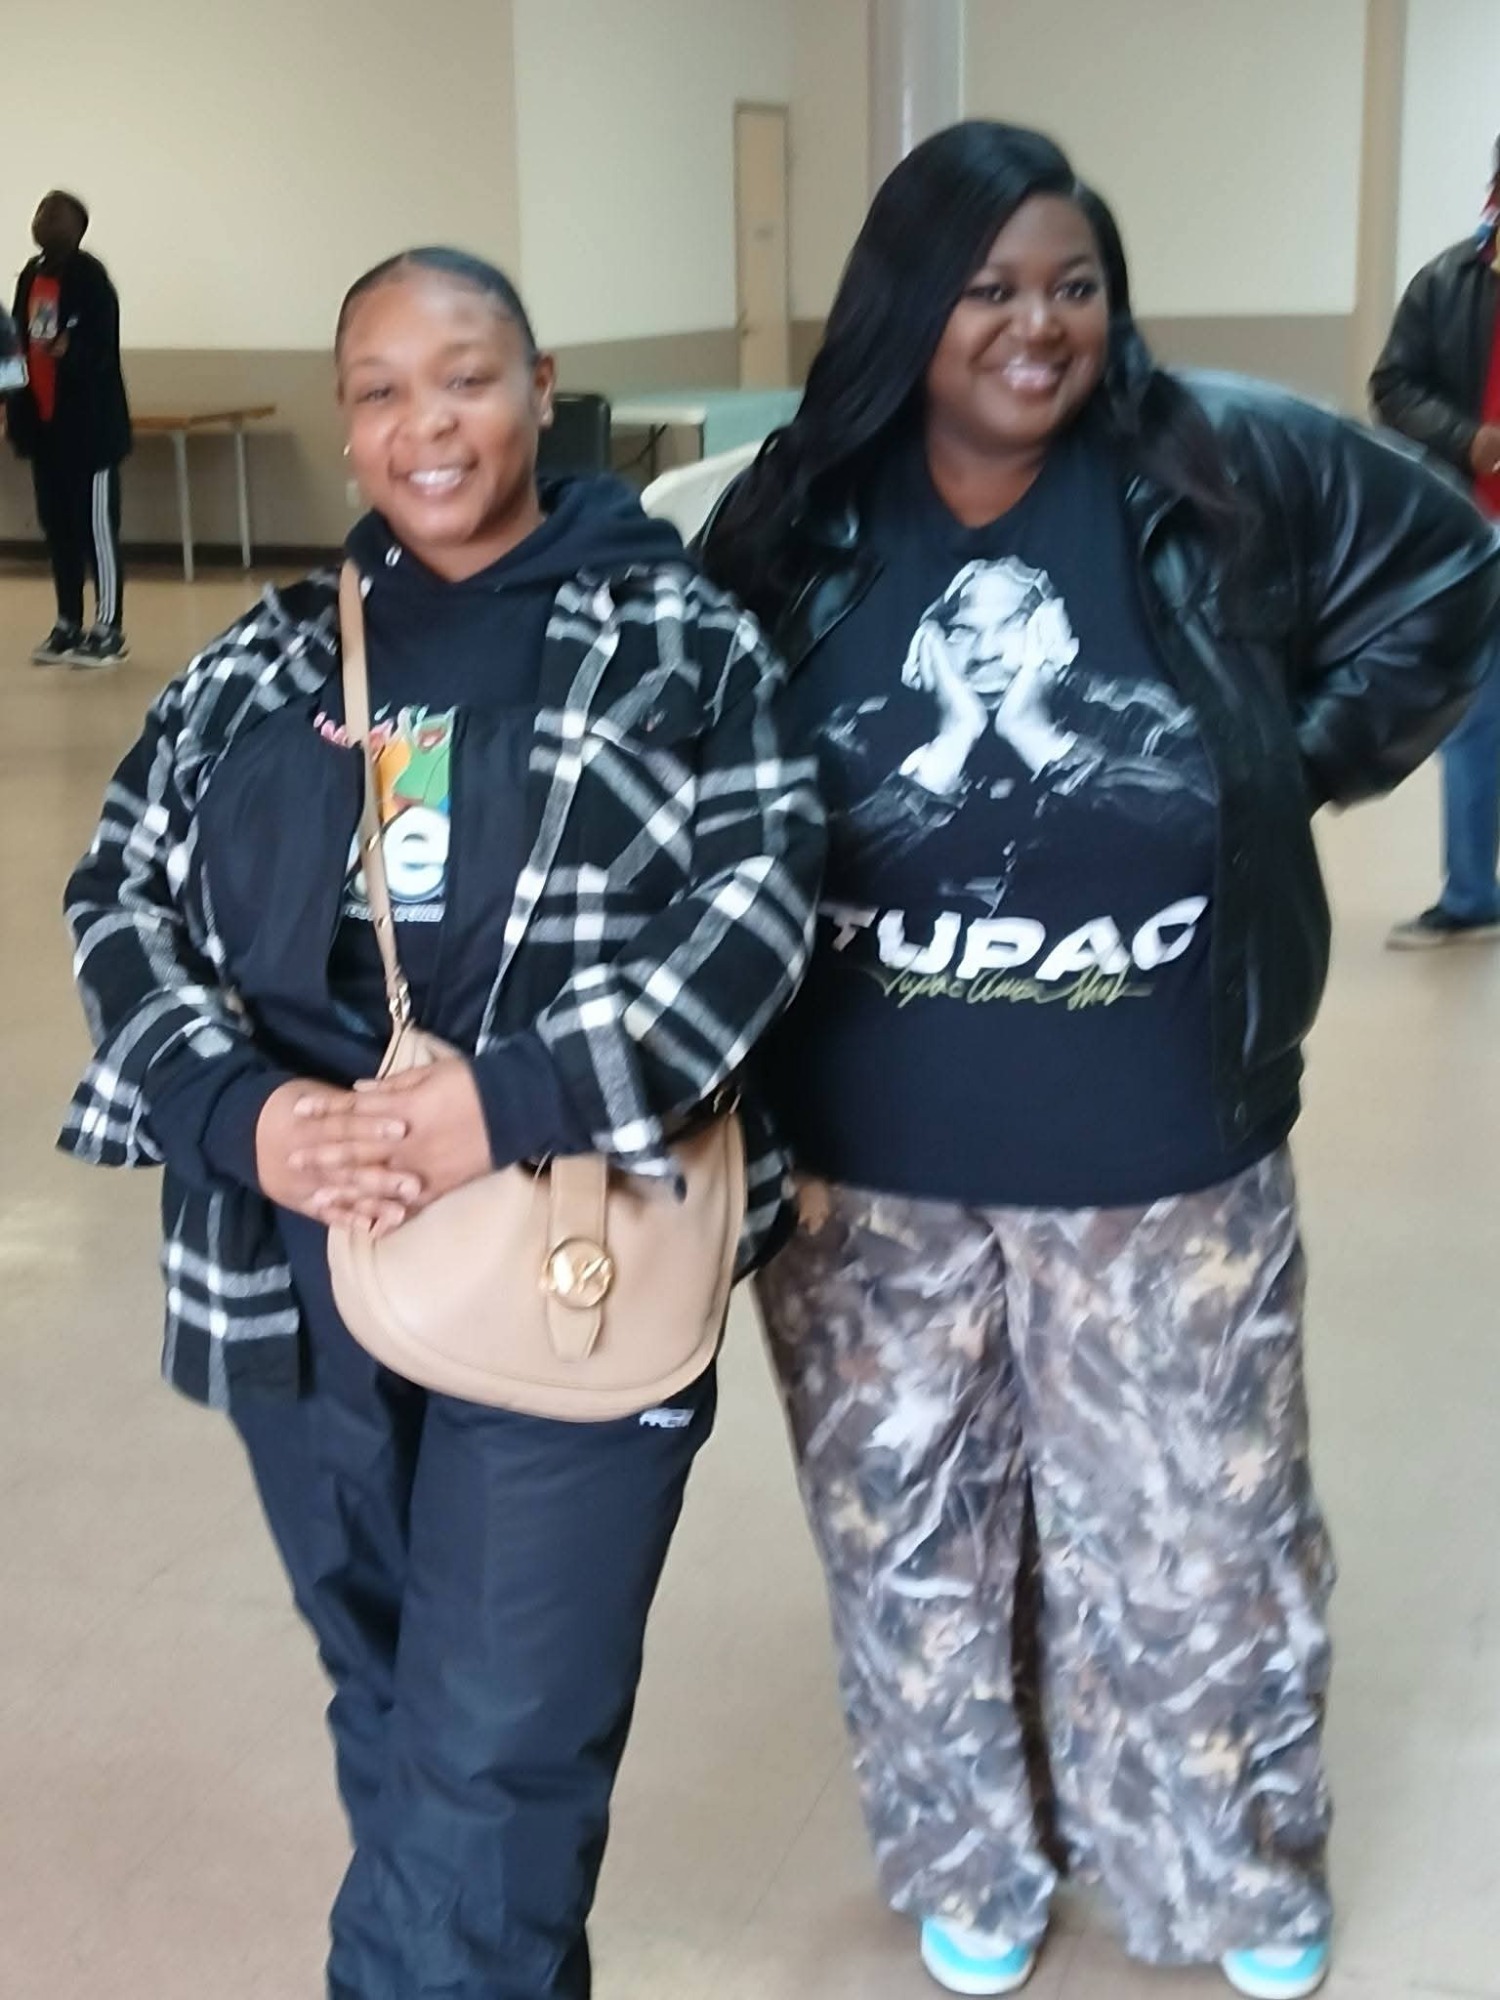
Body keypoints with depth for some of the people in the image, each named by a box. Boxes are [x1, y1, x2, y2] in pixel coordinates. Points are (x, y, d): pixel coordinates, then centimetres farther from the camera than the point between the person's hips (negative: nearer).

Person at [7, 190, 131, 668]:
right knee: (57, 526, 12)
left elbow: (103, 345, -19)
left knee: (95, 526, -3)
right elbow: (19, 340, 15)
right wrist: (20, 412, 9)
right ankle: (68, 627, 22)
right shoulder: (31, 276, 11)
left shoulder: (90, 276, -12)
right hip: (45, 422, 8)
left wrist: (69, 350, -39)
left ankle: (109, 630, 4)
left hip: (88, 424, -8)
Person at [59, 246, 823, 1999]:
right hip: (293, 1261, 4)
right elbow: (120, 898, 6)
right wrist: (240, 1112, -13)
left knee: (499, 1759, 1)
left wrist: (515, 1100, -21)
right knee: (389, 1711, 20)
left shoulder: (677, 635, 1)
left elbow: (763, 889, -9)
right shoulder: (263, 660, 11)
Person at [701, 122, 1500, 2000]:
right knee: (909, 1537, 17)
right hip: (870, 1160, 1)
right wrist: (731, 1103, -5)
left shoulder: (1229, 465, -7)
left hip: (1162, 1153, -1)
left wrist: (1320, 750, 0)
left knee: (1194, 1537, 16)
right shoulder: (796, 520, -5)